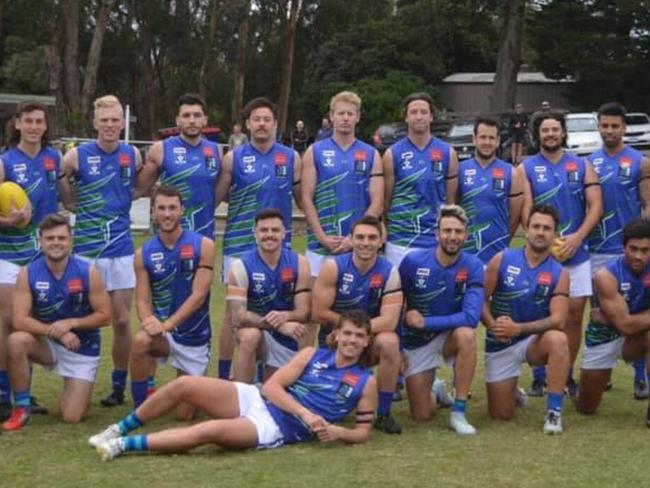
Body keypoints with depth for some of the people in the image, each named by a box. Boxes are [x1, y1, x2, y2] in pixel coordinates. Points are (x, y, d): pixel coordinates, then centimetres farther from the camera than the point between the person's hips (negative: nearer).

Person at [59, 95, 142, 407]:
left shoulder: (133, 156, 3)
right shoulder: (77, 155, -4)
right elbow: (59, 184, 7)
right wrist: (77, 206, -2)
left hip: (121, 247, 2)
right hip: (86, 249, -2)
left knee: (122, 320, 4)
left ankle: (119, 385, 16)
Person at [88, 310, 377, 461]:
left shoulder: (366, 383, 3)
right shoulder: (312, 355, 7)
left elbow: (363, 432, 5)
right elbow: (271, 386, 0)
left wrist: (337, 432, -17)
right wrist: (304, 413, -14)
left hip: (275, 430, -4)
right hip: (254, 400, 4)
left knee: (210, 431, -32)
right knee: (185, 384, -16)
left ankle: (124, 445, -25)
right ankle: (119, 429, 3)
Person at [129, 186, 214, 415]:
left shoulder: (203, 246, -9)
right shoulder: (144, 253, -2)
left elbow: (198, 295, -16)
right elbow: (142, 300, -6)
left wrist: (167, 324, -28)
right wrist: (149, 321, -30)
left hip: (195, 337, -1)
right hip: (163, 334, 1)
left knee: (185, 414, 2)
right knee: (140, 341, -37)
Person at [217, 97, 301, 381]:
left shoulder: (291, 158, 5)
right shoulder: (233, 159, 2)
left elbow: (303, 198, 10)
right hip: (240, 245, -1)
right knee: (235, 310, 2)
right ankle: (224, 376, 10)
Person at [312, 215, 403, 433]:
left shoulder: (389, 272, -11)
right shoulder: (333, 266, -13)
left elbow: (389, 321, -20)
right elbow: (319, 313, -12)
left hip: (371, 339, 0)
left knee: (389, 341, -34)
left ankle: (384, 414, -18)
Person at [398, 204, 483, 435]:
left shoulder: (472, 267, -17)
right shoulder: (413, 261, -16)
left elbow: (471, 317, -27)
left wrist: (425, 322, -25)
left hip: (449, 336, -1)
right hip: (416, 342, 1)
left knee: (467, 335, -37)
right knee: (422, 415, -2)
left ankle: (459, 412, -25)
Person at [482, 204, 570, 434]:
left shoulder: (559, 274, -8)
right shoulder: (502, 260, -6)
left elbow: (557, 320, -17)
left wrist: (518, 328, -29)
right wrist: (493, 325, -23)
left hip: (534, 340, 0)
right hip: (500, 344, 1)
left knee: (558, 339, -37)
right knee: (501, 415, 0)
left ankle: (554, 411, -27)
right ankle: (511, 391, 37)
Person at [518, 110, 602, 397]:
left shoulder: (582, 166, 8)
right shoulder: (526, 168, 5)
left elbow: (595, 205, 1)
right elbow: (525, 210, -3)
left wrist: (577, 237, -13)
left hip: (576, 252, 1)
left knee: (574, 314, 3)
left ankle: (567, 376, 13)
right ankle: (539, 377, 8)